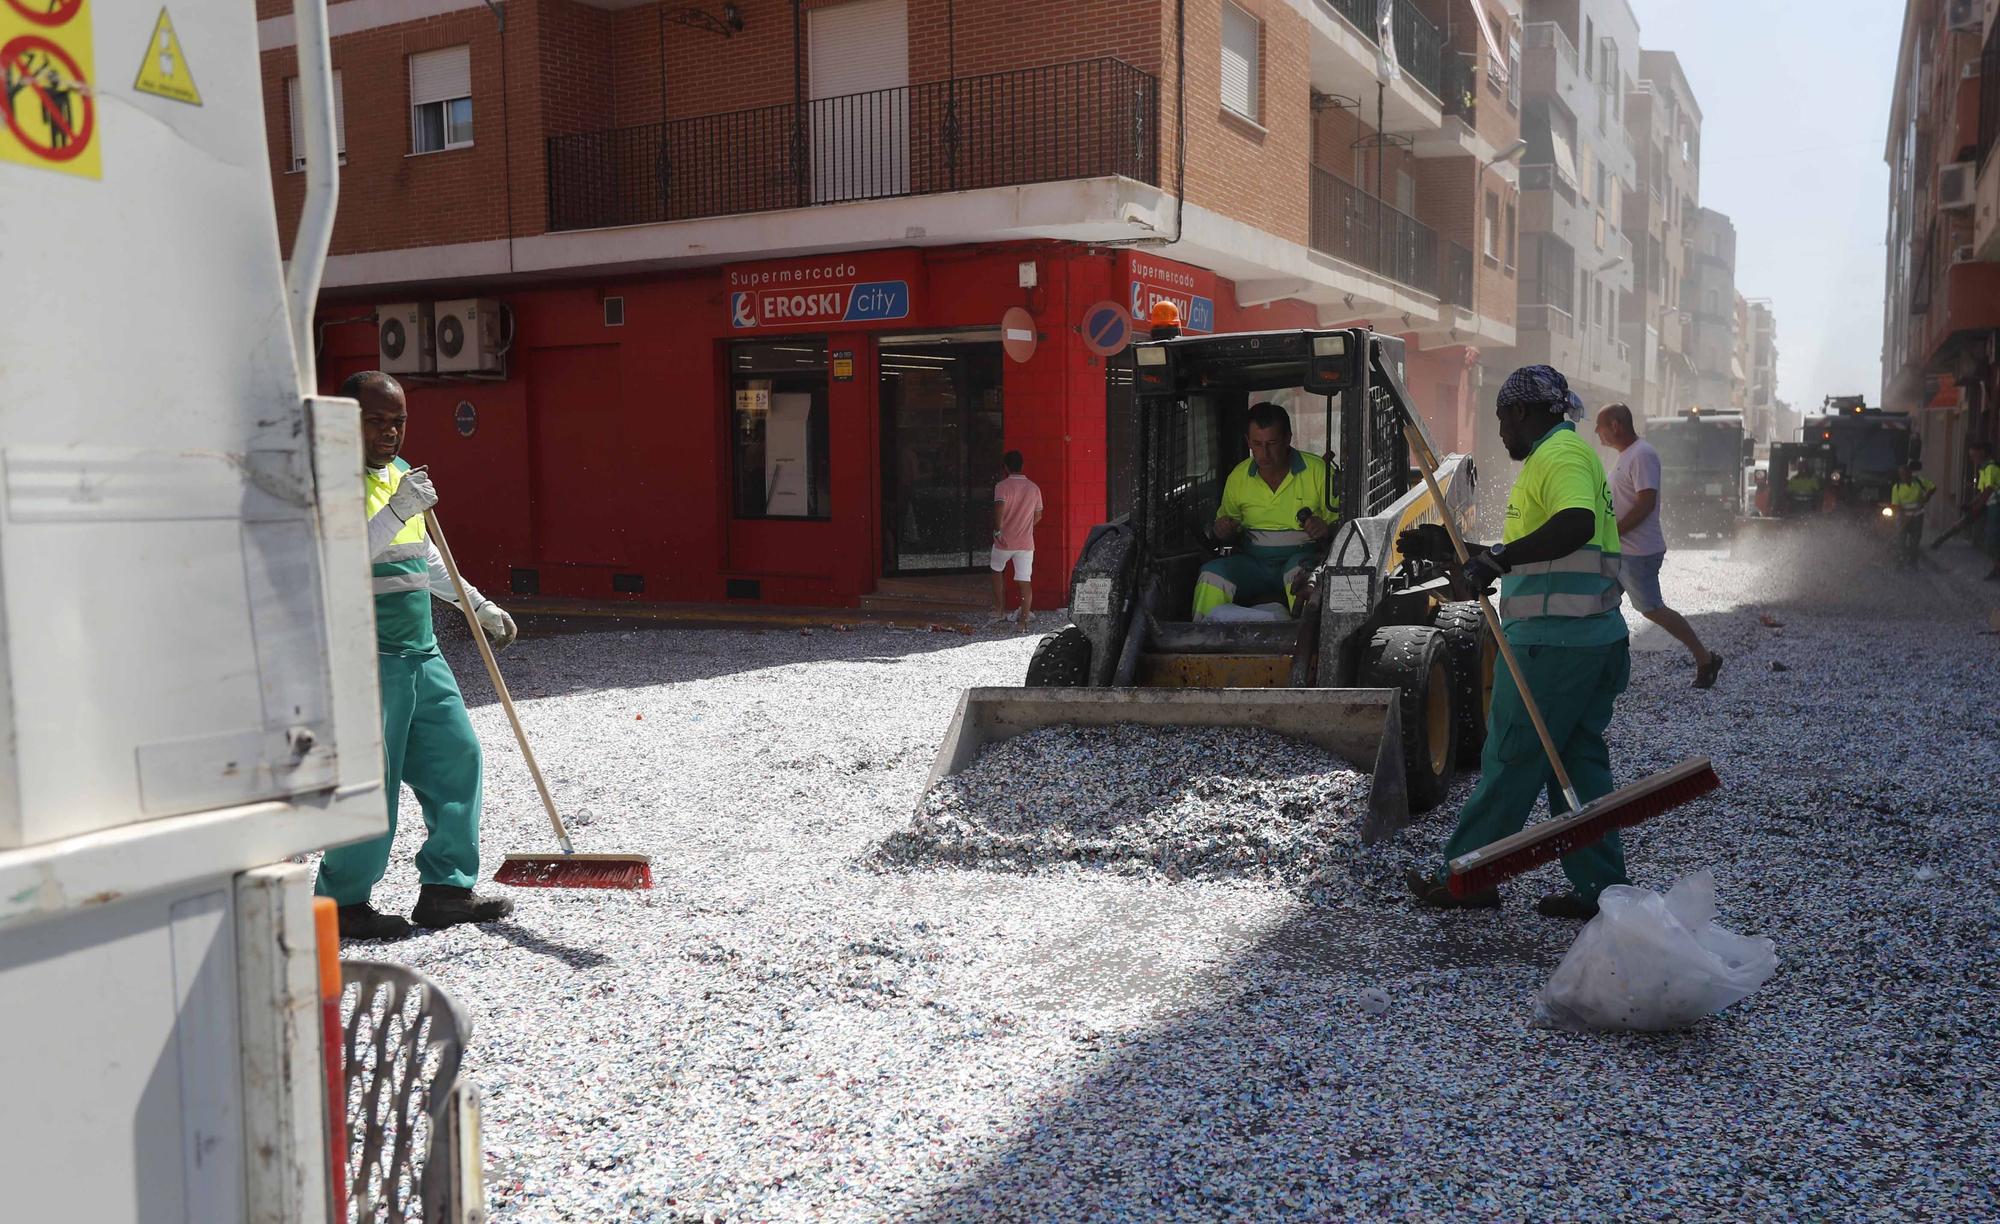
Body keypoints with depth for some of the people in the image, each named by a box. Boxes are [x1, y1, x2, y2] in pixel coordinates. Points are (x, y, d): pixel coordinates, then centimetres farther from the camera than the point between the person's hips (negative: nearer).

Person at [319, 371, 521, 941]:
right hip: (365, 655, -9)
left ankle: (446, 888, 17)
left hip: (420, 651, 9)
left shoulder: (400, 471, 17)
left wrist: (479, 605, 26)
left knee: (456, 757, 8)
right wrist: (396, 512, -33)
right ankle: (343, 904, 9)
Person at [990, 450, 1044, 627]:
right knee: (1025, 581, 0)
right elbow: (1038, 515, 15)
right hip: (1026, 543, 2)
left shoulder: (1002, 486, -9)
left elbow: (999, 509, -25)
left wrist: (997, 530, -16)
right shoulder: (1034, 488, 6)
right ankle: (1024, 621, -4)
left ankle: (999, 609, 25)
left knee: (997, 571, 24)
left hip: (1004, 541, -2)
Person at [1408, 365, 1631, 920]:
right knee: (1579, 761, 12)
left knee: (1509, 760, -1)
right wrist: (1499, 557, 36)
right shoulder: (1568, 450, 20)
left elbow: (1576, 524, -32)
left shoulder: (1559, 454, -13)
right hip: (1594, 638, 10)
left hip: (1551, 642, -10)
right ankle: (1599, 887, 15)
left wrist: (1503, 557, -32)